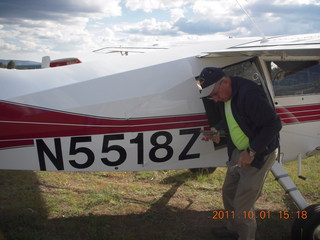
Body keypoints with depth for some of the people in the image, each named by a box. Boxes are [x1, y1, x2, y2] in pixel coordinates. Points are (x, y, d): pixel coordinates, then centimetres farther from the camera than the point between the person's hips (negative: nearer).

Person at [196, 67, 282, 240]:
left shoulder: (249, 94, -29)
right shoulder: (224, 96, 0)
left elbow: (274, 125, -27)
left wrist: (251, 152, -24)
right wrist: (217, 130, -1)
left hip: (259, 154, -9)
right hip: (238, 151, 9)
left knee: (242, 205, -2)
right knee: (228, 192, 21)